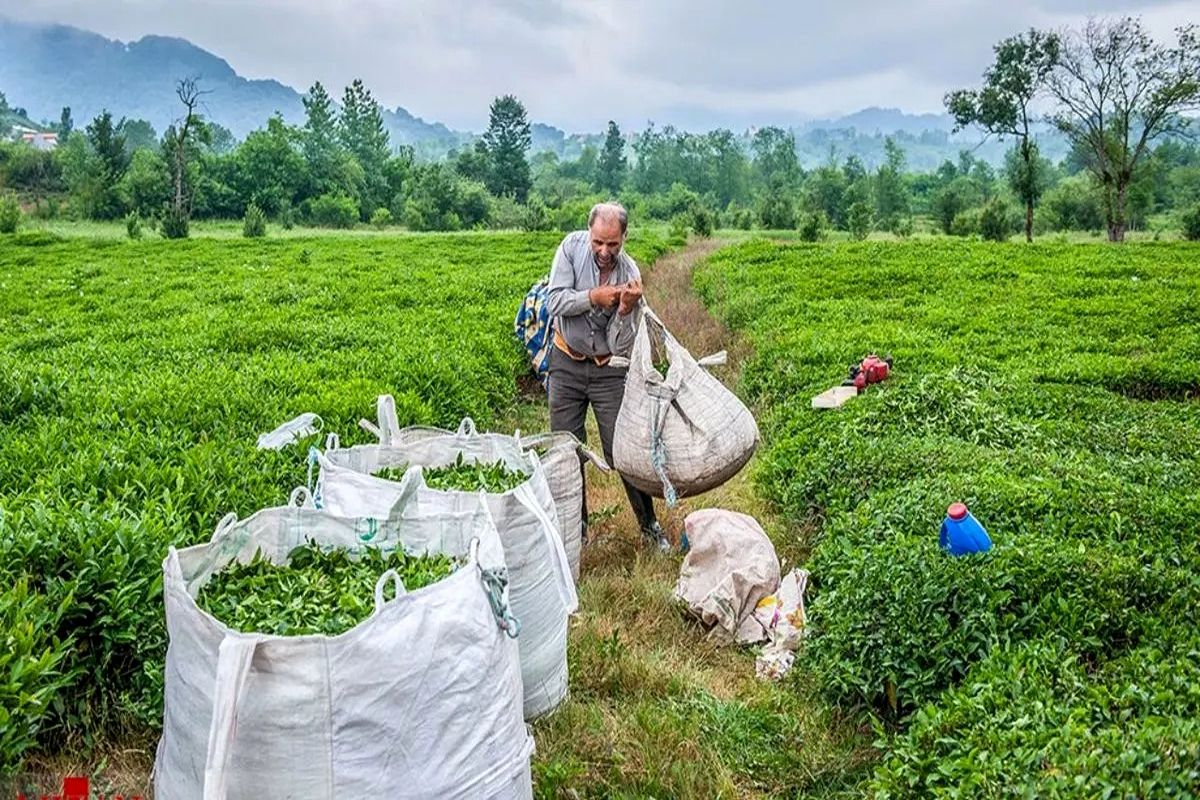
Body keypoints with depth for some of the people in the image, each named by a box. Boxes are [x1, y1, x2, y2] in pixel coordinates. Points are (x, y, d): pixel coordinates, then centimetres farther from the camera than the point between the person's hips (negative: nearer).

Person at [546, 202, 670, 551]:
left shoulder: (629, 274, -14)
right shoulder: (572, 247, -10)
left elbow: (621, 347, -17)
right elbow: (556, 302, -15)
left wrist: (626, 309, -32)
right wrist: (593, 297, -27)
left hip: (609, 371, -2)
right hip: (567, 364, 2)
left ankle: (649, 525, 18)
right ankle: (575, 525, 25)